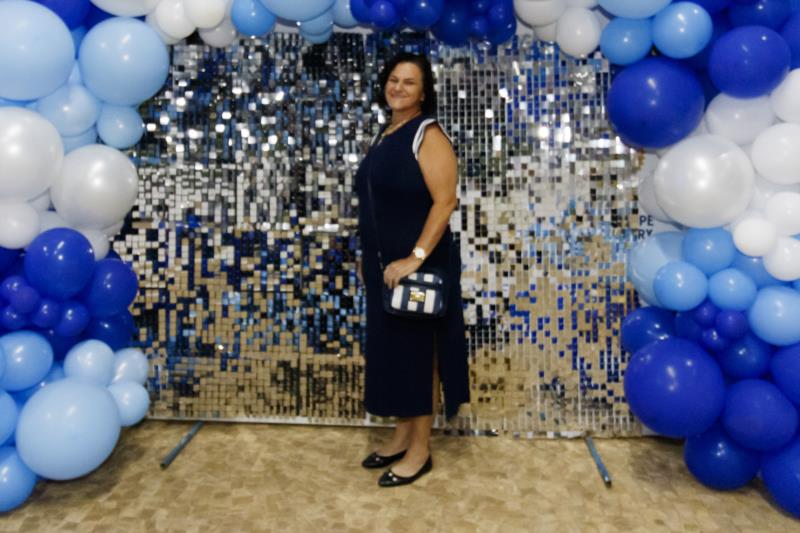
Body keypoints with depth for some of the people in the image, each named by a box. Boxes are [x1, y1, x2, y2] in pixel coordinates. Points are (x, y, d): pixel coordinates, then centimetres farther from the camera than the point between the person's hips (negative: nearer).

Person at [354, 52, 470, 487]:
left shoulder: (428, 134, -10)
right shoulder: (385, 135, 16)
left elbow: (445, 201, -20)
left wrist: (416, 257, -26)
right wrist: (368, 255, 18)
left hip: (418, 266, -8)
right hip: (384, 266, 9)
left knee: (418, 352, 2)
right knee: (391, 349, 14)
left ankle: (420, 450, 17)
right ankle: (402, 435, 31)